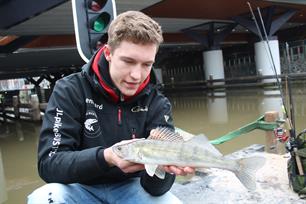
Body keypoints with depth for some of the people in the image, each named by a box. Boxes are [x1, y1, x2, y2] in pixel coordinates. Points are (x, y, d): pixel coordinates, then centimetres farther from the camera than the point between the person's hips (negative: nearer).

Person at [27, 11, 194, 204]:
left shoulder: (158, 104, -10)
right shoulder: (70, 91, -13)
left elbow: (154, 187, -15)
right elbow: (49, 163, -20)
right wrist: (105, 157, -37)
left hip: (129, 187, 1)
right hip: (82, 187, 0)